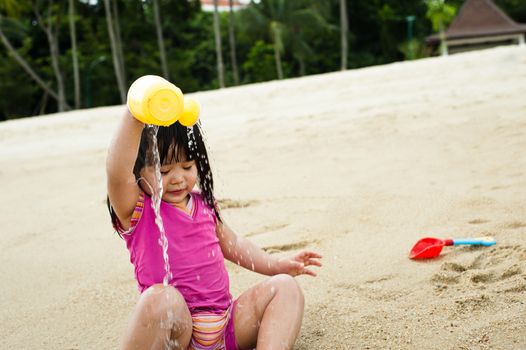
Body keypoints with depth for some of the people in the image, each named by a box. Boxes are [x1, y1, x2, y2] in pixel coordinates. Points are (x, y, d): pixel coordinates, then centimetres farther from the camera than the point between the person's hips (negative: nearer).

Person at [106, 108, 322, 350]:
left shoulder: (204, 204, 12)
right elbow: (117, 172, -28)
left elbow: (231, 243, 28)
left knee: (285, 287, -4)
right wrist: (134, 119, -43)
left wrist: (278, 265, 22)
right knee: (162, 298, -38)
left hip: (225, 326, 6)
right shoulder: (136, 211, -7)